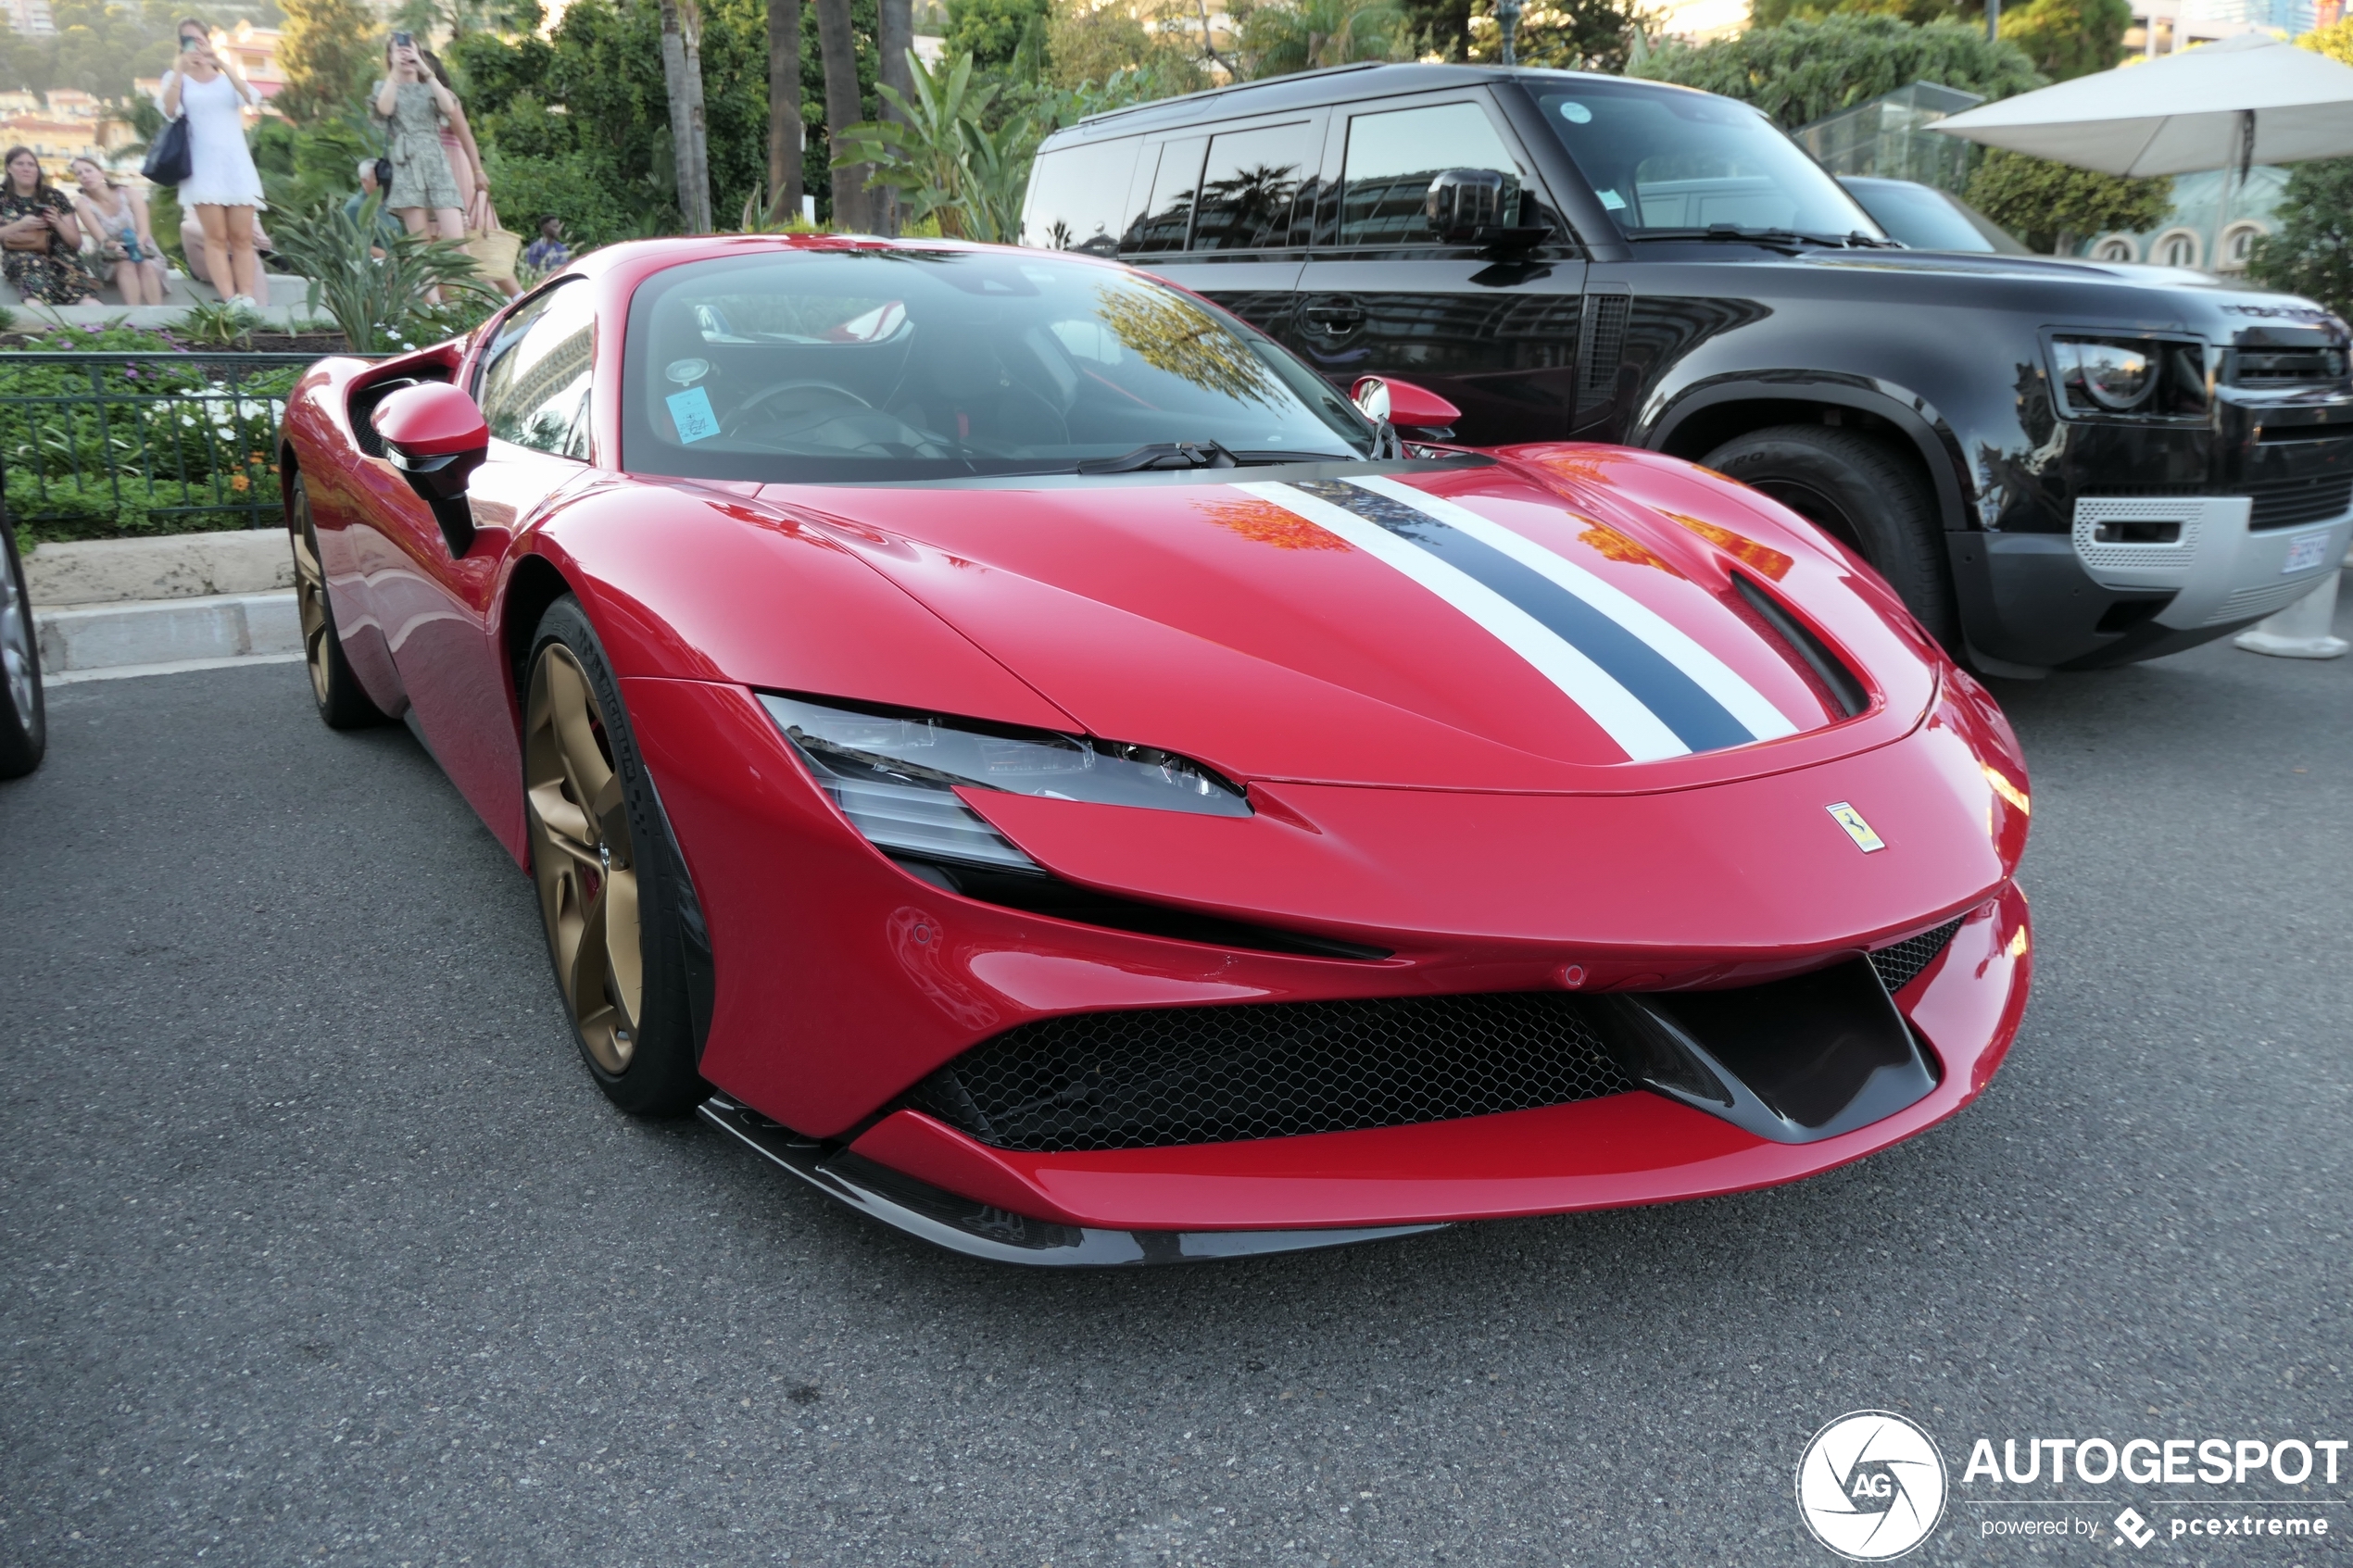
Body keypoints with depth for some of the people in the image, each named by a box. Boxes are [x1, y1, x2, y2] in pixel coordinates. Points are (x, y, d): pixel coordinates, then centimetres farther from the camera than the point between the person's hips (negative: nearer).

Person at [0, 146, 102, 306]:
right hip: (19, 258, 1)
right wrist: (20, 225, -11)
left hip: (59, 257, -1)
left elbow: (76, 242, 12)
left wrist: (57, 223, -7)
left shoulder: (54, 196, 12)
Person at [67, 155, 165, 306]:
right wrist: (116, 246, -39)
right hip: (112, 256, 0)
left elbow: (144, 231, -12)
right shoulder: (83, 203, -5)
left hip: (141, 251, 0)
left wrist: (136, 244, -36)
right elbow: (102, 239, -15)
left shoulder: (129, 194, -5)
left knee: (146, 266, -32)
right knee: (126, 265, -33)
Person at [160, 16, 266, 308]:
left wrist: (219, 61, -13)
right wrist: (182, 66, -10)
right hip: (203, 165, -2)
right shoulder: (176, 77, 12)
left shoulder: (227, 76, 16)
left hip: (236, 163, 2)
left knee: (242, 238, -6)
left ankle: (248, 300, -12)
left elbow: (251, 97, -7)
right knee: (216, 237, -11)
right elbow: (170, 110, -8)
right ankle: (231, 301, -20)